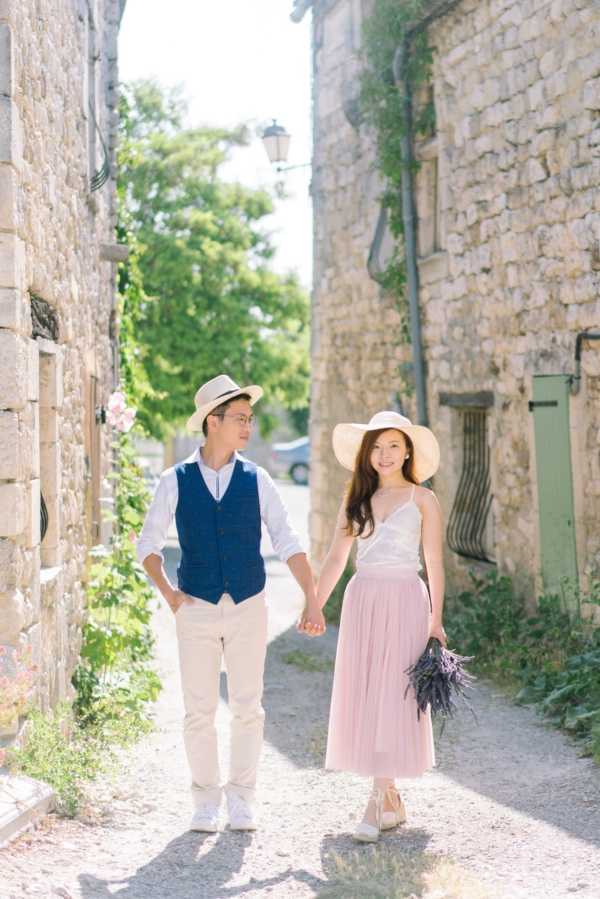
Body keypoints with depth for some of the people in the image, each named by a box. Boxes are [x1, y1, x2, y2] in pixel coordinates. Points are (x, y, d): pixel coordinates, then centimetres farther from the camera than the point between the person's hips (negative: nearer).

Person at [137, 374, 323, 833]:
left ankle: (242, 800, 13)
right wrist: (168, 593, -1)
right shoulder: (176, 481, 0)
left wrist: (312, 600, -6)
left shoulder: (257, 480, 2)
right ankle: (206, 800, 14)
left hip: (248, 608, 1)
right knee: (199, 710, 2)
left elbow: (288, 543, 1)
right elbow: (148, 543, 9)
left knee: (248, 707, 3)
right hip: (197, 610, -1)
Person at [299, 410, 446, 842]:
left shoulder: (422, 499, 3)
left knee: (393, 700, -7)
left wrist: (436, 620, -2)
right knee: (362, 701, 4)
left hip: (405, 603, -4)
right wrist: (315, 607, -2)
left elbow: (434, 564, 2)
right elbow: (336, 558, 9)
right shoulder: (355, 500, 12)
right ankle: (392, 802, 16)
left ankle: (376, 805, -6)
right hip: (362, 602, 4)